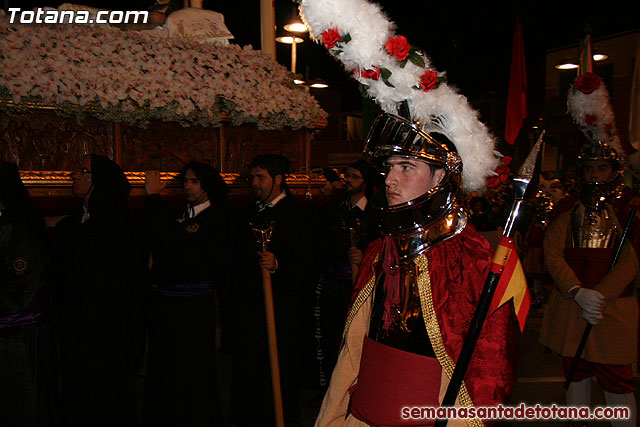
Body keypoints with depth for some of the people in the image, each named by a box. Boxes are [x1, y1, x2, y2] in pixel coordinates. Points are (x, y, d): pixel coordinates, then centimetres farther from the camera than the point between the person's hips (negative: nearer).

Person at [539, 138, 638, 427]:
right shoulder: (568, 216, 10)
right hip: (569, 307, 3)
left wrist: (600, 295, -17)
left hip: (614, 309, -3)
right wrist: (578, 292, -15)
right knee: (576, 374, 13)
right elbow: (552, 255, -1)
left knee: (617, 381, -1)